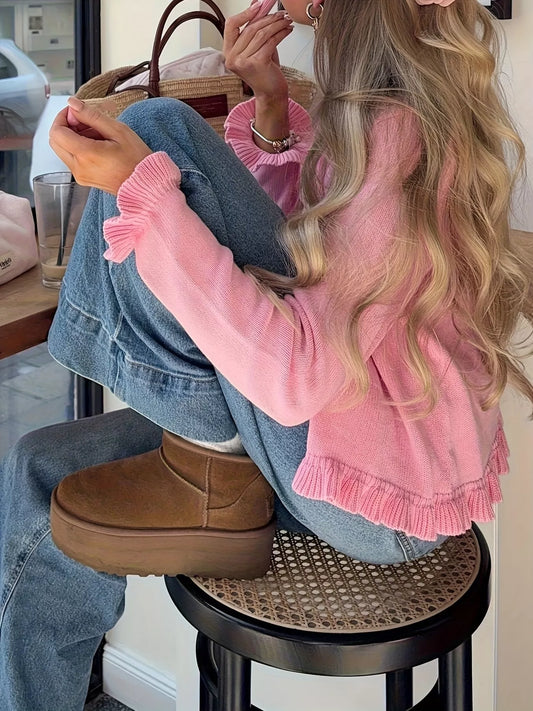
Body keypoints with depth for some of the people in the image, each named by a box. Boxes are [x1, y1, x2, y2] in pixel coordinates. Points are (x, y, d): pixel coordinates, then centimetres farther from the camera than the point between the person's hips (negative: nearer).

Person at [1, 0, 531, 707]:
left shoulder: (404, 136, -22)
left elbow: (298, 372, -29)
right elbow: (297, 241, 19)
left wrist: (145, 190, -29)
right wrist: (270, 109, 2)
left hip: (385, 494, -9)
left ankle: (214, 467, -4)